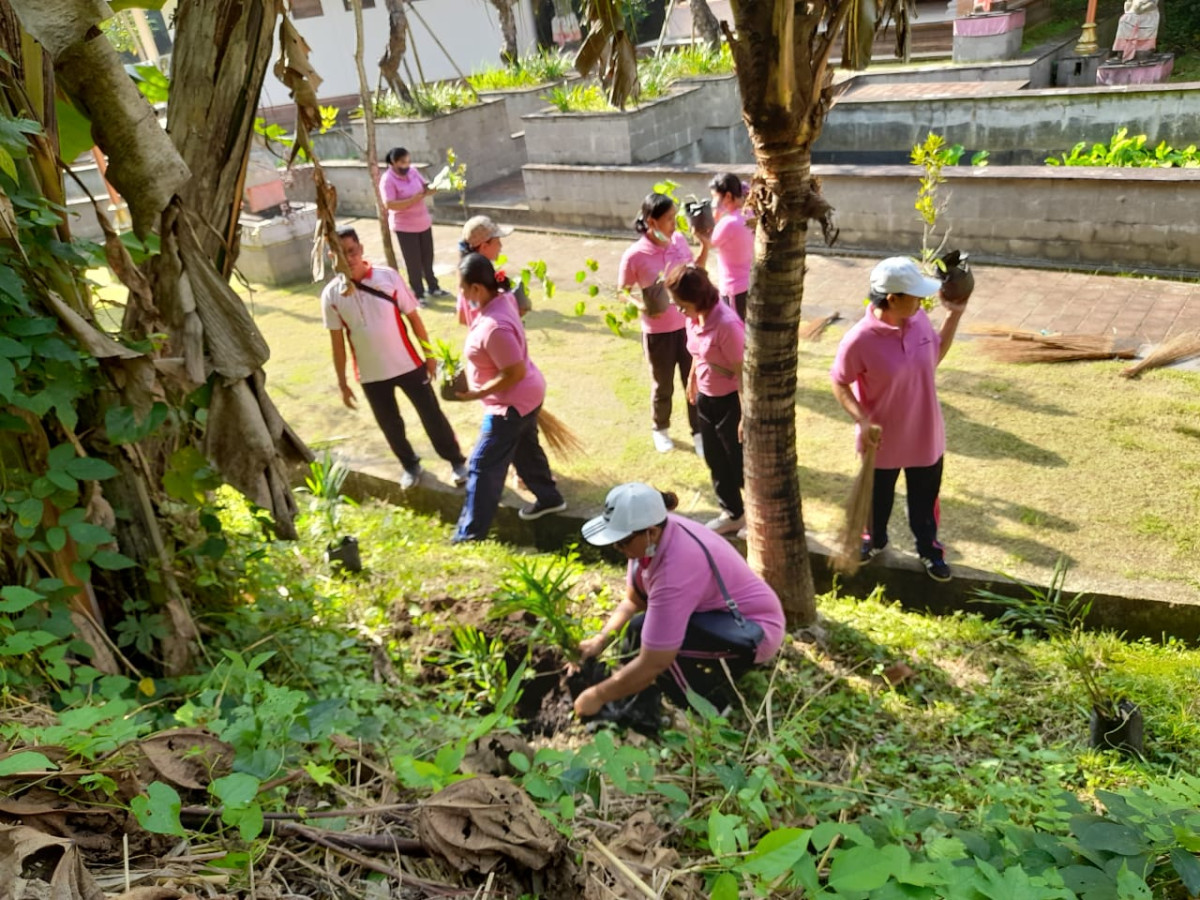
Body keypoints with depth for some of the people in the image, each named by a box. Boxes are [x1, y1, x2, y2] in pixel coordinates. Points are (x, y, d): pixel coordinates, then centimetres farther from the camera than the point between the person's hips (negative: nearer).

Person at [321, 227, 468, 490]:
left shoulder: (388, 276, -11)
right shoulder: (331, 295, -8)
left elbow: (413, 317, -3)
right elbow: (337, 342, -1)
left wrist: (430, 354, -1)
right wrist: (342, 383, 2)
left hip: (408, 365, -1)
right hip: (371, 374, 1)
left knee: (432, 415, 9)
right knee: (390, 425, 15)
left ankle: (457, 461, 29)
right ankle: (410, 466, 39)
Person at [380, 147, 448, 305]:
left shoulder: (412, 171, 0)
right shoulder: (387, 180, -19)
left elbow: (425, 187, 9)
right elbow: (389, 204, -26)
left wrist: (431, 189, -15)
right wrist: (413, 199, -29)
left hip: (424, 222, 6)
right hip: (405, 227, -6)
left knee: (428, 258, 18)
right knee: (413, 262, 4)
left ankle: (433, 288, 34)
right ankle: (418, 294, 16)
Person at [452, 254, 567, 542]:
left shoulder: (494, 327, -34)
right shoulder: (503, 299, -5)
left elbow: (515, 372, -29)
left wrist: (479, 392, -23)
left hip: (511, 402, -10)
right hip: (526, 395, 10)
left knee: (482, 467, 0)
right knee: (525, 450, 29)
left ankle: (470, 534, 11)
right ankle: (549, 498, 49)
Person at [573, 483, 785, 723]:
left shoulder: (676, 569, -35)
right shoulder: (652, 536, -10)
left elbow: (653, 664, -31)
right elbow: (633, 601, 6)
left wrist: (598, 696, -20)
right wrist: (600, 639, -7)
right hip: (721, 615, 9)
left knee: (644, 631, -25)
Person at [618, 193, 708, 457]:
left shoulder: (679, 240, -5)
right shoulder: (634, 256, -20)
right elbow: (623, 292, -8)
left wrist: (705, 247, -3)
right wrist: (642, 306, -25)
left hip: (689, 325, 4)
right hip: (658, 332, -3)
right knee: (662, 386, 15)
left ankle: (699, 433, 28)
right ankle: (660, 430, 40)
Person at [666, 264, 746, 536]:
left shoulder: (726, 324, -29)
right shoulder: (693, 318, -5)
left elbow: (742, 371, -24)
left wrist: (746, 415, -21)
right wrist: (692, 379, 27)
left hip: (730, 401, -8)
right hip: (706, 398, 8)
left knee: (740, 463, 6)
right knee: (716, 462, 19)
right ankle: (733, 514, 38)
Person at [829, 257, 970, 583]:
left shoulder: (919, 319, -11)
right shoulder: (860, 340, -27)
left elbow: (935, 356, 7)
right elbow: (839, 384, -14)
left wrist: (954, 314, 0)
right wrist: (862, 421, -25)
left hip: (925, 435, 4)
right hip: (883, 440, -4)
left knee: (924, 498, 23)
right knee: (878, 497, 23)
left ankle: (928, 548, 47)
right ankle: (874, 538, 51)